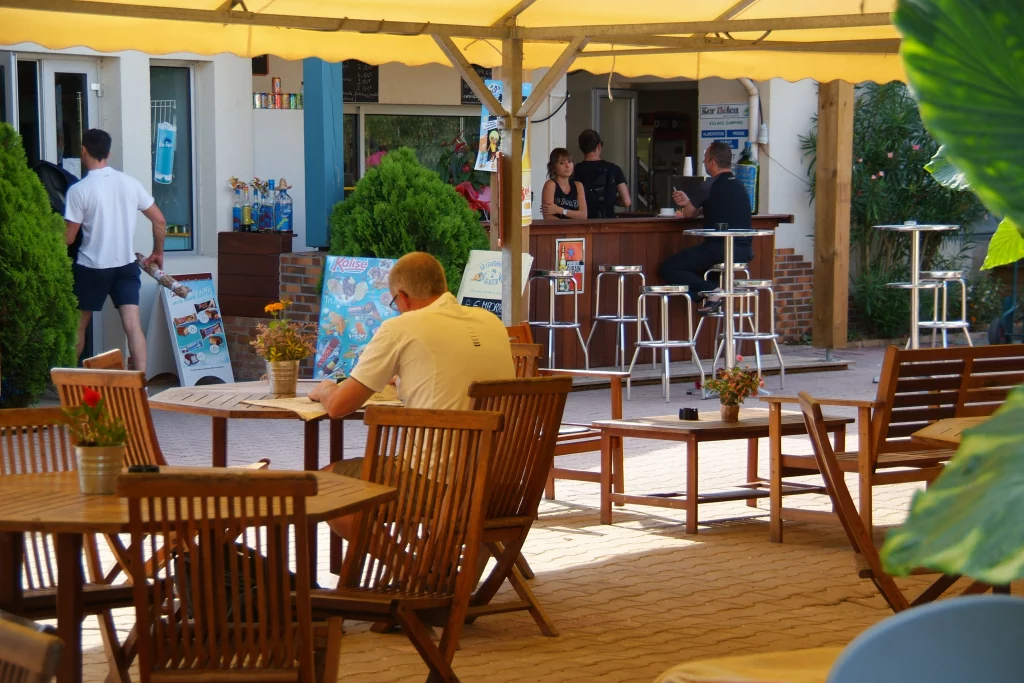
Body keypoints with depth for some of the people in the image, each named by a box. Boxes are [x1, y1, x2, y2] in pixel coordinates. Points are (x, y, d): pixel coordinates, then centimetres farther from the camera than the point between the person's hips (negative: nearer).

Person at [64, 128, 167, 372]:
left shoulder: (78, 190, -12)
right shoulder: (130, 183, 0)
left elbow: (68, 238, -9)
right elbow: (159, 220, 4)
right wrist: (158, 253, 18)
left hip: (92, 267, -3)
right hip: (126, 265, 3)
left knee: (79, 324, 14)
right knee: (132, 325, -4)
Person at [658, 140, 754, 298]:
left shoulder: (711, 185, -7)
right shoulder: (739, 186, 17)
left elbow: (688, 213, 5)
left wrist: (686, 204, 26)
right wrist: (688, 202, 28)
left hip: (719, 249, -9)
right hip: (744, 252, 9)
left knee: (667, 269, -3)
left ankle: (711, 291, -18)